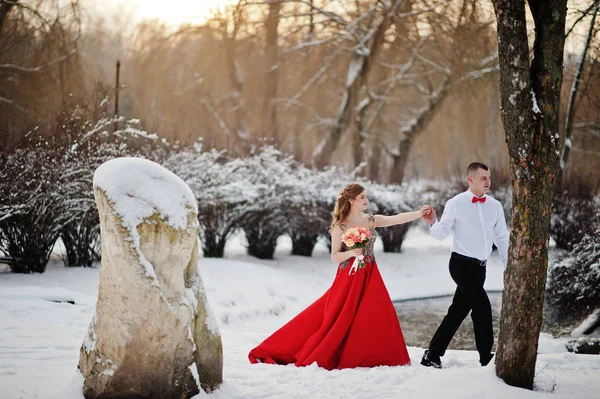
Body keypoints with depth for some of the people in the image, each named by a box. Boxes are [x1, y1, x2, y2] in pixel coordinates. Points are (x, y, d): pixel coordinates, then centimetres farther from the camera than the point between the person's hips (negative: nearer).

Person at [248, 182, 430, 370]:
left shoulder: (371, 220, 6)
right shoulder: (340, 227, -7)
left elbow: (397, 219, -4)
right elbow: (335, 256, -7)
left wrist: (420, 213, -15)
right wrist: (350, 253, -25)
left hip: (369, 277, 5)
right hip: (348, 278, -5)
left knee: (379, 316, -5)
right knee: (340, 319, -4)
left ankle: (367, 359, 7)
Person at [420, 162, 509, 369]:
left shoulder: (495, 206, 7)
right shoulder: (456, 204, -6)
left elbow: (501, 238, 13)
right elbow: (441, 234, -3)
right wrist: (433, 223, -24)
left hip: (479, 266, 5)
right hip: (462, 264, -5)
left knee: (458, 310, 9)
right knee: (482, 306, -12)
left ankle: (433, 355, 18)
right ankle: (486, 356, 0)